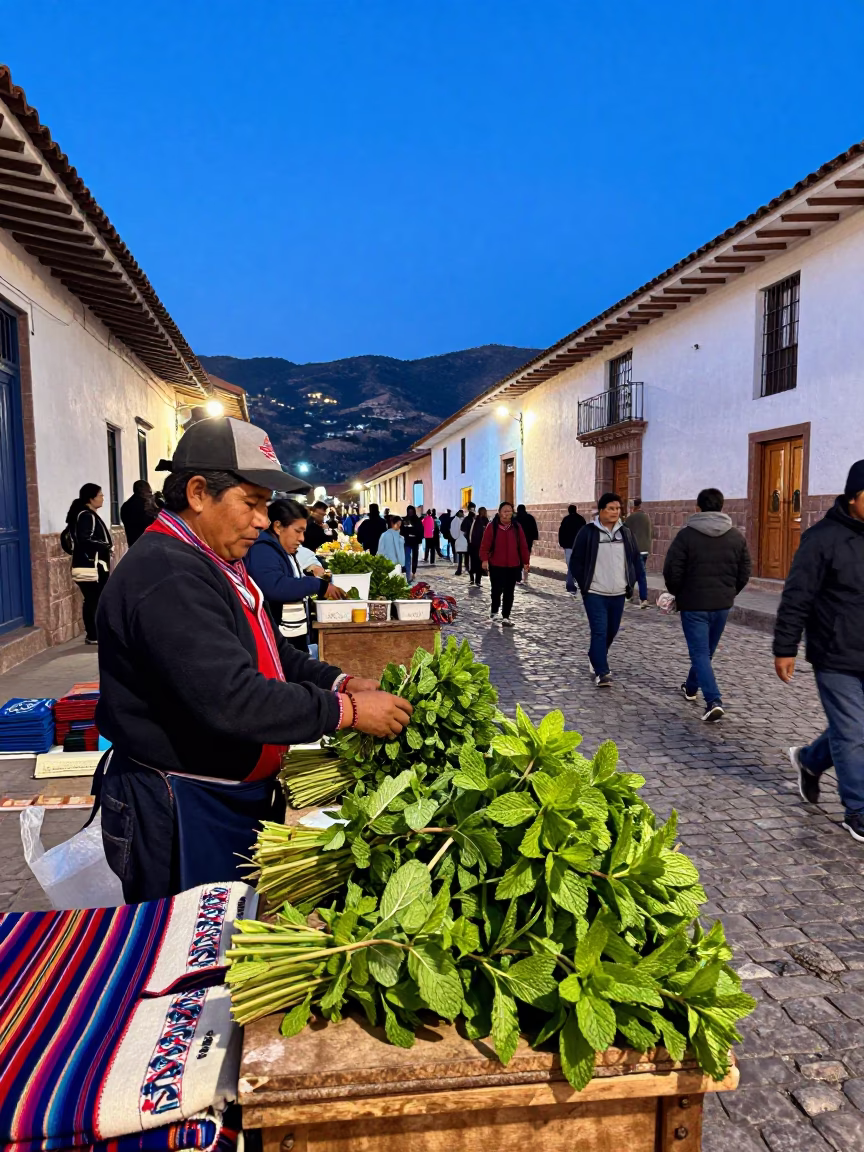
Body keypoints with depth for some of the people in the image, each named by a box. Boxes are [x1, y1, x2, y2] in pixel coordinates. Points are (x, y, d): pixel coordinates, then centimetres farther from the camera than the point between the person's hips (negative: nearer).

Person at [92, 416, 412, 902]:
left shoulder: (214, 563, 10)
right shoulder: (166, 577, -26)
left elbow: (271, 653, 15)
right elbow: (231, 700, -32)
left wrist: (341, 682, -1)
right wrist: (348, 711, -24)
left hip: (238, 797, 10)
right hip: (182, 812, -10)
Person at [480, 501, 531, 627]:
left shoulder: (517, 526, 3)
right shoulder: (492, 526, -6)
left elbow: (523, 545, 5)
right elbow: (485, 544, -11)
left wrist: (526, 561, 2)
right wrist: (484, 559, -23)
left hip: (513, 566, 2)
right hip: (496, 565, -2)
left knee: (509, 592, 3)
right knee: (497, 590, 6)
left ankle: (506, 617, 8)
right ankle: (494, 611, 31)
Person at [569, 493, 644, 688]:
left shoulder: (625, 533, 7)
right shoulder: (588, 532, -6)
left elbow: (636, 560, 17)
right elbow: (575, 561, -3)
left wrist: (631, 582, 8)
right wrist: (585, 584, -6)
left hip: (618, 594, 5)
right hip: (595, 594, -5)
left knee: (612, 631, 15)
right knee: (599, 631, -11)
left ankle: (596, 657, 41)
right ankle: (602, 672, -7)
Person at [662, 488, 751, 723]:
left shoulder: (686, 535, -12)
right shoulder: (736, 537, 3)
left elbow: (672, 572, -13)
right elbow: (744, 574, 6)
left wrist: (678, 594, 6)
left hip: (693, 604, -5)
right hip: (722, 605, 5)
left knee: (700, 653, -2)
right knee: (706, 650, 21)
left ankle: (713, 700, -16)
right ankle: (691, 687, 40)